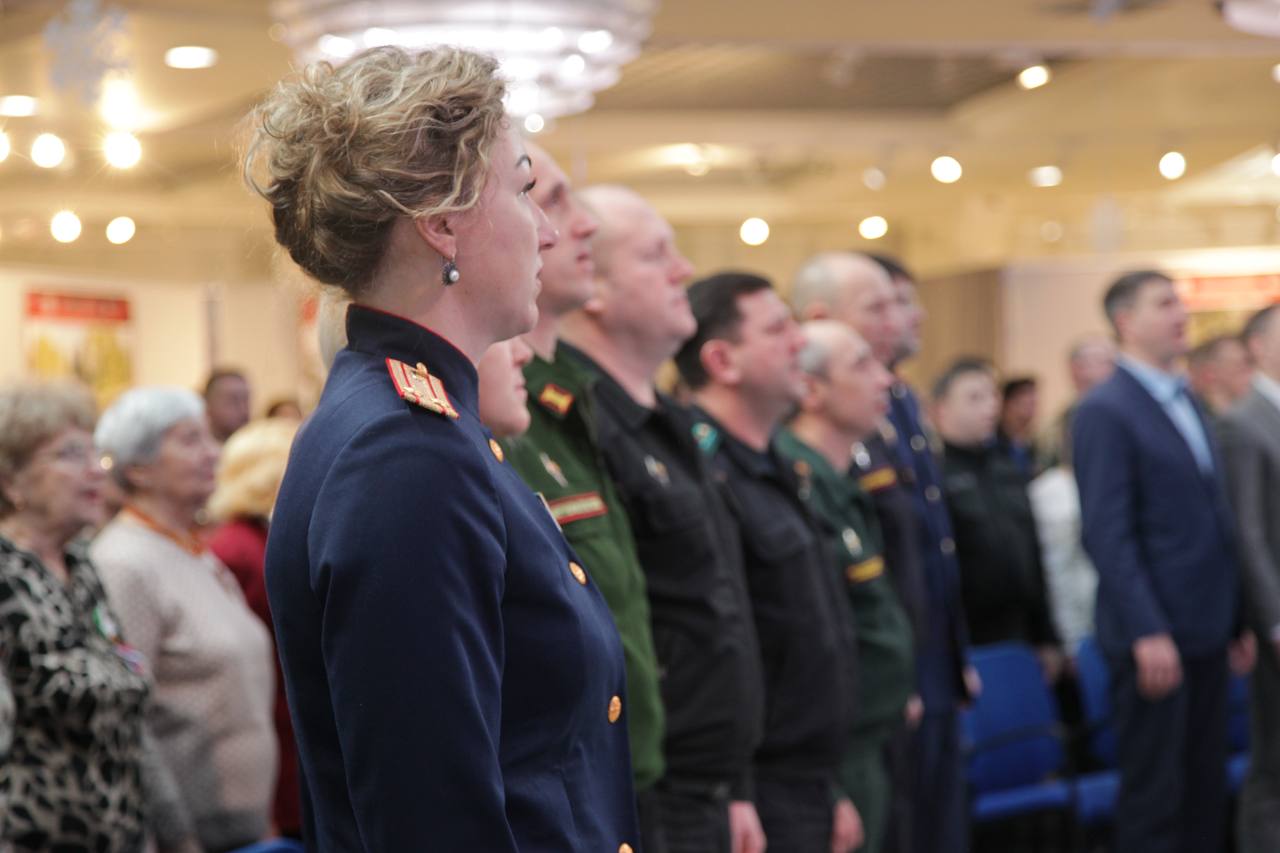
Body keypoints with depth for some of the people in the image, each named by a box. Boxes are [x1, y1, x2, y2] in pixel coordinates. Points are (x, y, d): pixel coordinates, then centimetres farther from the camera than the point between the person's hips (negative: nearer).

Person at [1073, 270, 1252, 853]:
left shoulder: (1185, 401, 15)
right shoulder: (1105, 412, -11)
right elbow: (1108, 534, -17)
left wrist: (1237, 619, 14)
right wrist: (1147, 633, -21)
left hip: (1207, 630, 8)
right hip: (1153, 637, -8)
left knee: (1206, 788, 13)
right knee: (1154, 791, -1)